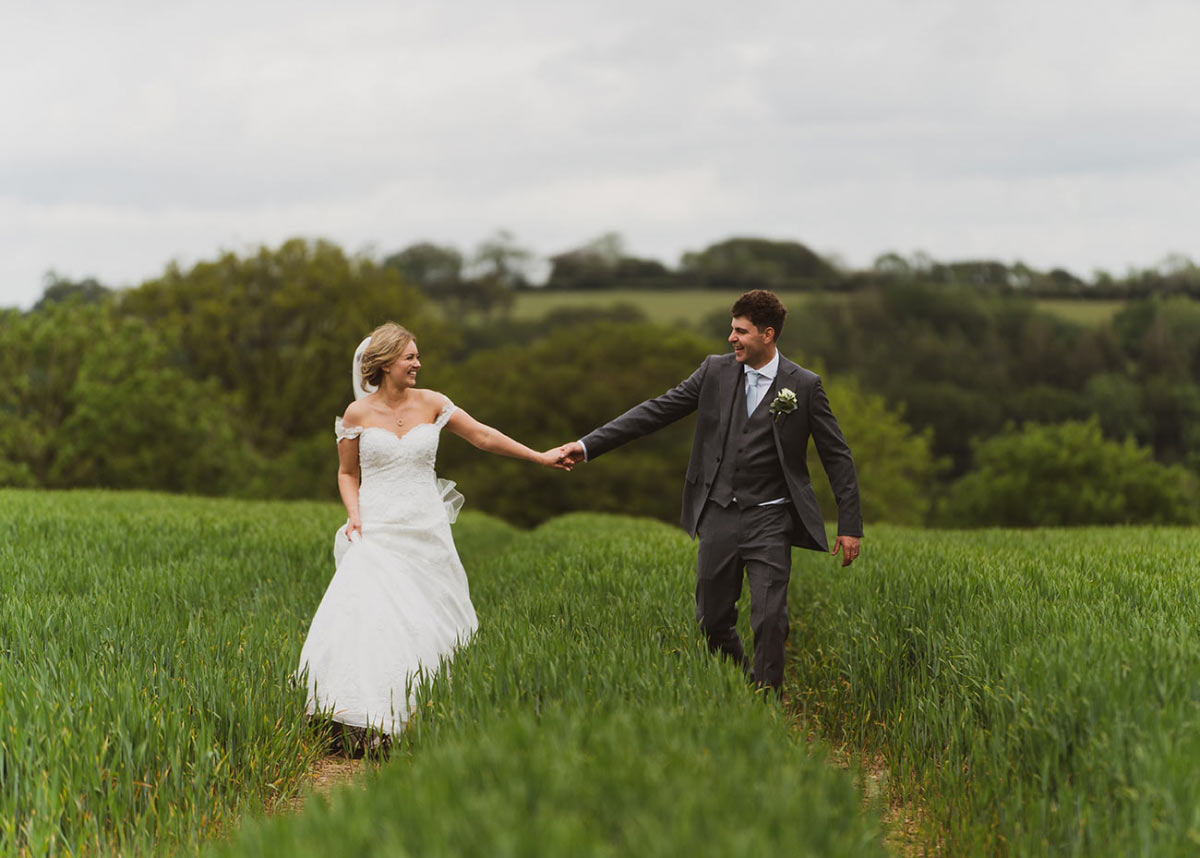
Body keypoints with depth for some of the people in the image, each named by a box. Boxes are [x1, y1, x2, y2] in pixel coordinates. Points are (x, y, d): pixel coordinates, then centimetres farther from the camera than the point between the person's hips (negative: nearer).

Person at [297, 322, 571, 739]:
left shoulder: (430, 404, 4)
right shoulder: (358, 414, 0)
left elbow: (482, 436, 6)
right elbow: (347, 473, 10)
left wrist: (541, 457, 4)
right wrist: (353, 514, -8)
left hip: (426, 531, 2)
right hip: (379, 533, -2)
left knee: (431, 622, 1)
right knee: (371, 619, -16)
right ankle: (369, 718, -14)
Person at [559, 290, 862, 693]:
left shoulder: (804, 386, -4)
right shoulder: (716, 370, 3)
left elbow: (837, 456, 1)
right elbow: (656, 411, 4)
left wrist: (850, 525, -3)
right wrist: (588, 444, -3)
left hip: (769, 521, -3)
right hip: (719, 516, 3)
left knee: (769, 619, -12)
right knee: (713, 620, 9)